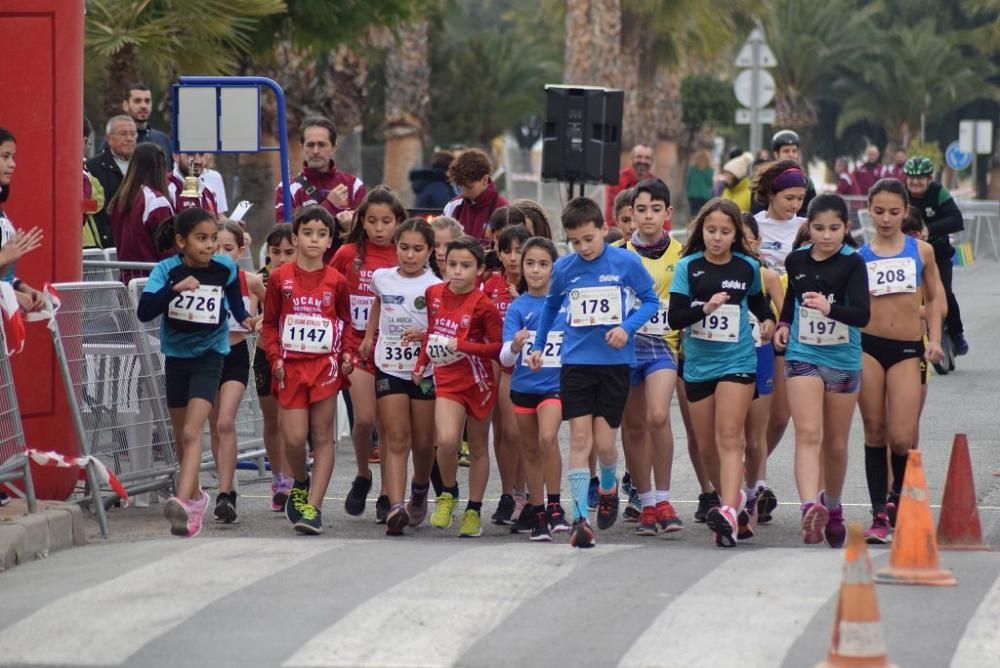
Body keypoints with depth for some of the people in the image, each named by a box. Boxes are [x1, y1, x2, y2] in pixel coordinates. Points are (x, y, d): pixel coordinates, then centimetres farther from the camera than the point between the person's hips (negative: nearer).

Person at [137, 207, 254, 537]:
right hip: (176, 356, 2)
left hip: (209, 356, -2)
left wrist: (245, 319, -2)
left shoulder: (226, 268, -8)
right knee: (182, 435, 15)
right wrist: (174, 289, -36)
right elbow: (144, 311, -25)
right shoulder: (167, 270, -13)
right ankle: (195, 496, 36)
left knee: (192, 431, -19)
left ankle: (183, 502, -32)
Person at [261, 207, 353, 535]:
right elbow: (269, 322, 6)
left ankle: (313, 506, -1)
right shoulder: (280, 278, 1)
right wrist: (275, 357, -6)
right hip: (291, 367, 0)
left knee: (322, 437, -2)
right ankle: (300, 485, 25)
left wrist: (346, 354, -3)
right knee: (294, 437, -5)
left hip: (325, 365, 0)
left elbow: (346, 322, 12)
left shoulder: (336, 281, 3)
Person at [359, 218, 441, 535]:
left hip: (425, 371, -1)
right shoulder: (382, 279, 4)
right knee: (397, 439, -10)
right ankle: (396, 507, -22)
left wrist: (424, 335, -27)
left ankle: (420, 492, 39)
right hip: (389, 369, 1)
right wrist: (369, 335, 26)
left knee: (422, 442, 9)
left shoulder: (435, 287, -6)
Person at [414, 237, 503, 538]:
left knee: (478, 447, 9)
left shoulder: (482, 305, -13)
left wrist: (462, 346, -21)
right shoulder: (434, 294, 1)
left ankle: (474, 510, 20)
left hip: (477, 380, -2)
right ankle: (448, 494, 6)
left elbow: (498, 346, -13)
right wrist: (422, 362, 12)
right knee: (446, 440, -19)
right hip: (447, 379, 2)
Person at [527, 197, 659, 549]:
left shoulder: (627, 262, -6)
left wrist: (627, 327, -12)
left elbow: (651, 301, 3)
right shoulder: (564, 268, 2)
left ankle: (609, 489, 32)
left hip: (615, 361, -1)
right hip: (576, 361, 1)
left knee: (604, 442, -1)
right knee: (579, 439, -7)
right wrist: (538, 345, 15)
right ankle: (580, 517, -8)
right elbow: (551, 305, 20)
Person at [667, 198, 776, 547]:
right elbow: (674, 318, -9)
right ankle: (736, 499, 31)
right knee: (707, 447, 9)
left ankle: (728, 511, -29)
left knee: (729, 438, -17)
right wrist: (704, 308, -24)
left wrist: (767, 319, 7)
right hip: (698, 364, 2)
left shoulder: (748, 267, 3)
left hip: (737, 361, -2)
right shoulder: (688, 267, -2)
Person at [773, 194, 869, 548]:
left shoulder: (852, 263, -11)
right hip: (803, 356, 1)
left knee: (836, 444, 12)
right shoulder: (796, 260, 1)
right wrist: (783, 324, 7)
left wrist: (829, 308, -39)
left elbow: (862, 314, -23)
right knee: (808, 434, -17)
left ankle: (833, 508, 34)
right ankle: (810, 509, -32)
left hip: (843, 360, -1)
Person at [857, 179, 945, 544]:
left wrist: (934, 339, 2)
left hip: (908, 349, 0)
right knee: (875, 432, 3)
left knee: (901, 437, -10)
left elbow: (935, 298, 13)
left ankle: (898, 493, 19)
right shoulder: (859, 255, 4)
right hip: (868, 346, 1)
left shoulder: (921, 251, 5)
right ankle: (879, 515, 10)